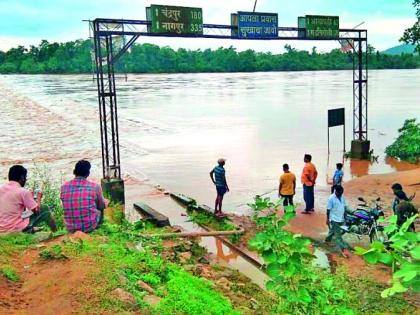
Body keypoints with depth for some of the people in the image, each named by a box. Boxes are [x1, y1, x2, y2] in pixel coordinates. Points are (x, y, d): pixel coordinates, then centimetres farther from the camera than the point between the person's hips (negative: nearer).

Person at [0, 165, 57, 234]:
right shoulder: (23, 191, -12)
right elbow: (37, 211, -4)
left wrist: (30, 198, 24)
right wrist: (39, 197, 13)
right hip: (15, 229, -7)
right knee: (45, 211, 10)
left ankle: (31, 229, 28)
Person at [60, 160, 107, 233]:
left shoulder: (64, 187, -6)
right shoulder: (95, 187, -13)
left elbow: (65, 207, 11)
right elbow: (102, 206, 3)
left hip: (70, 228, 3)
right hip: (89, 226, -3)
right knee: (100, 208, 26)